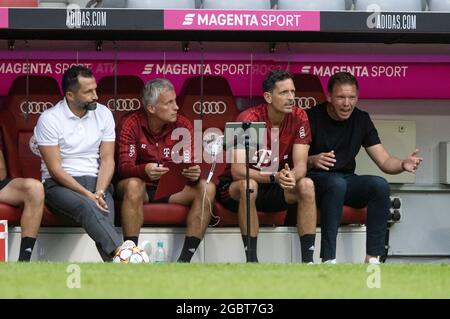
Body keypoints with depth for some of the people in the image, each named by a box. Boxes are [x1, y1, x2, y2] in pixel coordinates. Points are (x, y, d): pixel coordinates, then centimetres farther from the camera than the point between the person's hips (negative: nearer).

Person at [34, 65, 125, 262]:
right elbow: (55, 168, -9)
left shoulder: (103, 114, 8)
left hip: (96, 181, 3)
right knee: (88, 207, -37)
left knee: (104, 214, -31)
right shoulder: (49, 119, -5)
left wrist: (99, 192, -13)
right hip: (59, 184, -3)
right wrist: (87, 195, -19)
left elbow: (107, 159, 5)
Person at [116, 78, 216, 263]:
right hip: (143, 186, -3)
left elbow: (189, 166, -7)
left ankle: (185, 258, -28)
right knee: (133, 185, -37)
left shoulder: (183, 126, -3)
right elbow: (124, 167, -19)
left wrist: (194, 173, -34)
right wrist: (145, 170, -42)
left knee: (207, 189, -23)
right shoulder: (132, 124, -11)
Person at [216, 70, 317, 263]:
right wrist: (275, 177, -43)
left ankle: (308, 259, -24)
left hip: (275, 189, 4)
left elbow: (301, 165, -13)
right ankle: (252, 260, -32)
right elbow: (237, 170, -30)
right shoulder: (249, 119, -22)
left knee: (306, 185, -23)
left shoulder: (298, 117, -8)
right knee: (248, 185, -37)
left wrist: (291, 175, -38)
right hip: (233, 189, -4)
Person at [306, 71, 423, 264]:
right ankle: (328, 259, -38)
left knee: (380, 185, -24)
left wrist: (403, 165, -20)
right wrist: (313, 161, -33)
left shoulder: (361, 120, 6)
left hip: (346, 180, 5)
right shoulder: (312, 118, -8)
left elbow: (384, 161, 3)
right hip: (316, 180, -5)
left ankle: (373, 258, -23)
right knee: (336, 183, -37)